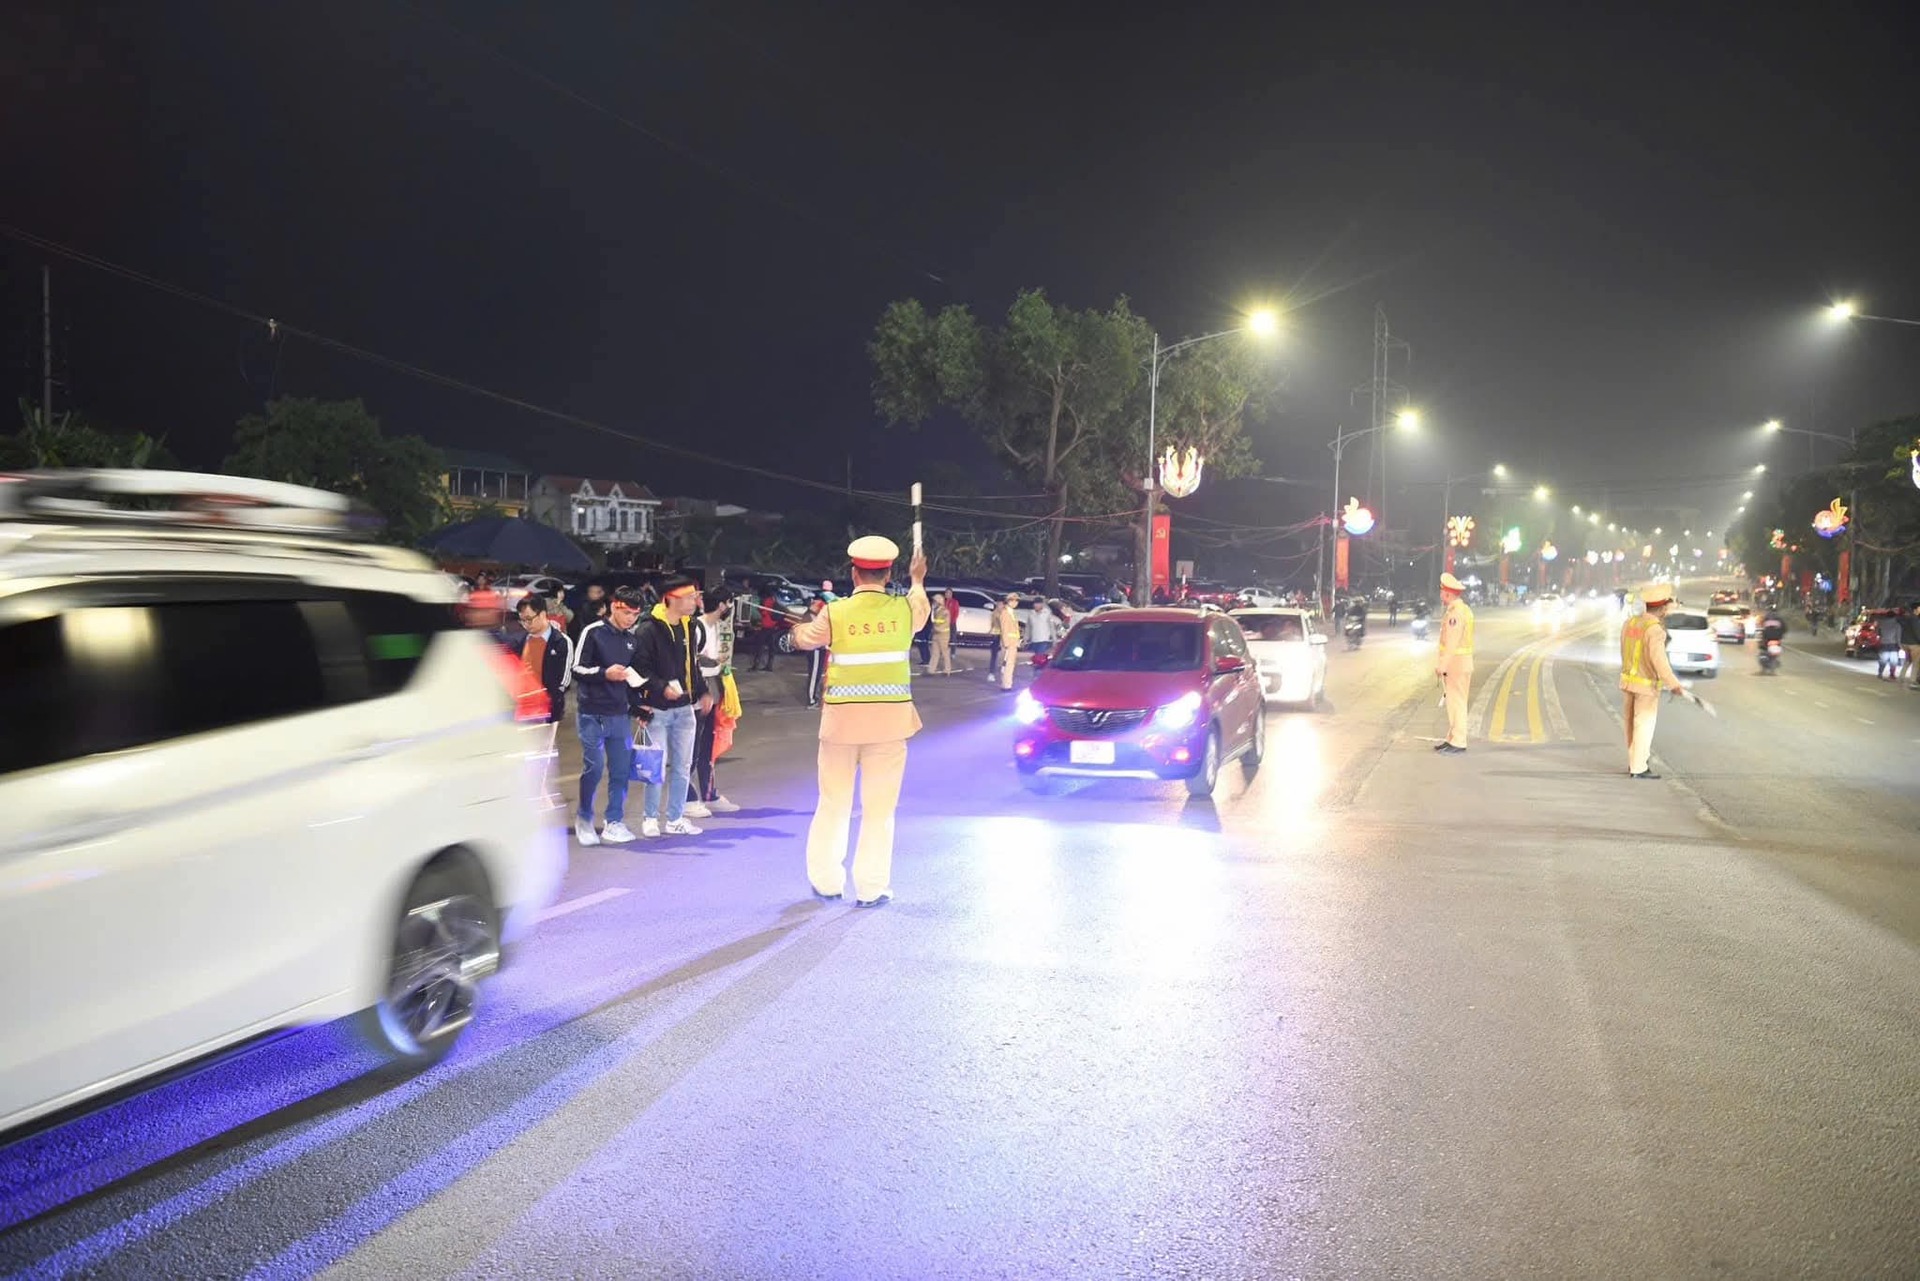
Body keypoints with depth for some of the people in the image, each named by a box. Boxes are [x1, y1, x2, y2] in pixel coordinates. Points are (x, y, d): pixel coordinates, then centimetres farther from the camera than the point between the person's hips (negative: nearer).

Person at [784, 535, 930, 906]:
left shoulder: (834, 614, -8)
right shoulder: (905, 609, -4)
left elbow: (803, 639, 11)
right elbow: (922, 610, 22)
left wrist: (797, 630, 35)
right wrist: (918, 580, 42)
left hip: (843, 719, 0)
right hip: (890, 719, 0)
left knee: (833, 804, 13)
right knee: (879, 807, 5)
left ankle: (826, 881, 23)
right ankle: (871, 889, 7)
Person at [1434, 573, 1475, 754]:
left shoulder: (1456, 613, -19)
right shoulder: (1462, 609, 15)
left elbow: (1451, 643, -23)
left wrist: (1442, 664, -21)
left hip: (1456, 663, -10)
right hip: (1459, 662, 10)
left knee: (1457, 703, -7)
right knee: (1454, 702, 14)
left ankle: (1458, 743, -4)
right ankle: (1452, 739, 19)